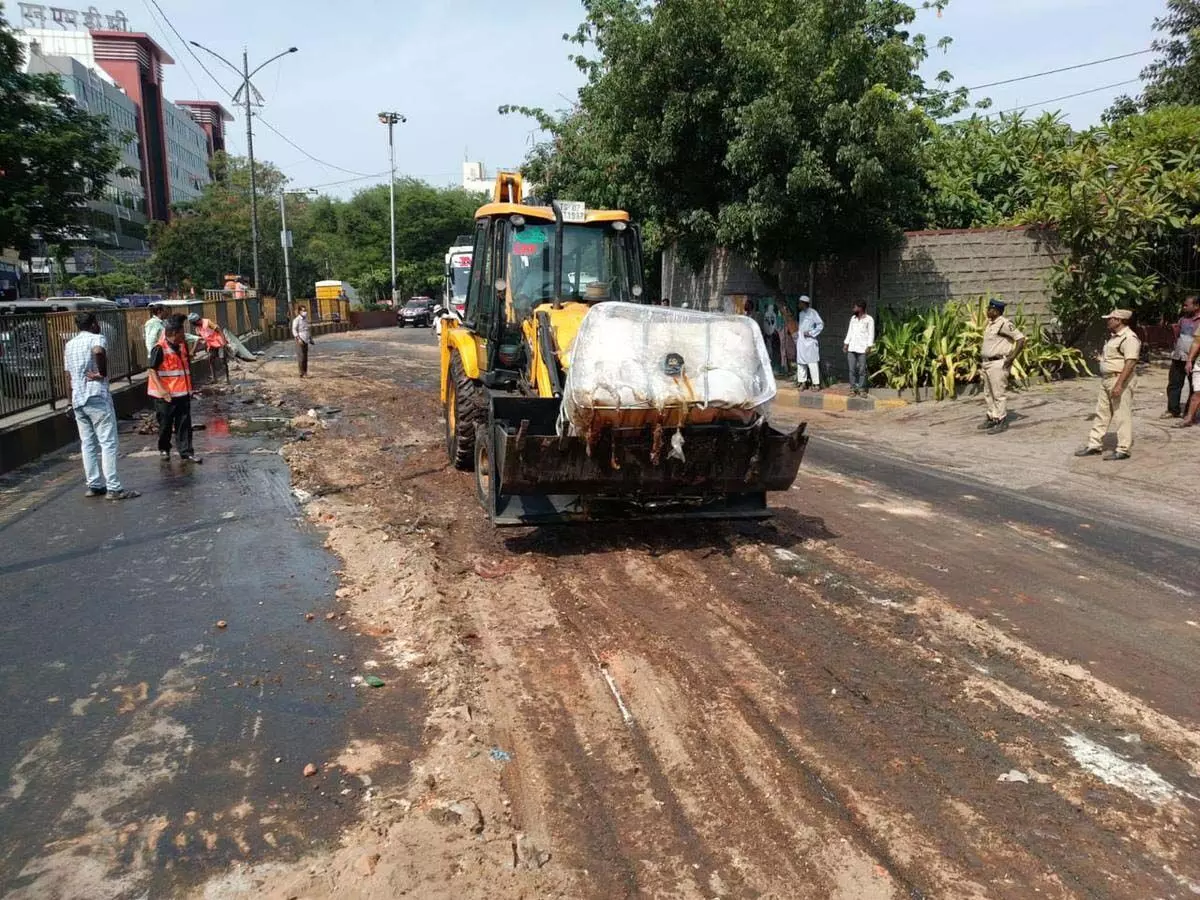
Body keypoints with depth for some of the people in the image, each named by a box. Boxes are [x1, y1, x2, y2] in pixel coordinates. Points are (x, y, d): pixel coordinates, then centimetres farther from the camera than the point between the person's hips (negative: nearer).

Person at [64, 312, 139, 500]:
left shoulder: (69, 345, 17)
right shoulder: (97, 339, -5)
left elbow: (69, 375, 20)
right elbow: (99, 352, -31)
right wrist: (102, 373, -17)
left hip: (77, 400, 8)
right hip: (97, 397, -8)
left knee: (88, 444, 11)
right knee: (108, 443, -6)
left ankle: (94, 485, 15)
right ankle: (113, 488, -8)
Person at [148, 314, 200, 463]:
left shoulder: (182, 346, 9)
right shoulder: (160, 349, -13)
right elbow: (152, 370, -14)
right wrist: (161, 389, -22)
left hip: (182, 393, 6)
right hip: (166, 395, -6)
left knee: (184, 424, 3)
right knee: (165, 424, 7)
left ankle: (186, 452, 5)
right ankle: (164, 449, 27)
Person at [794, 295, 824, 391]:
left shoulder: (813, 312, -7)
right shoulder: (800, 313, 14)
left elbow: (821, 325, -9)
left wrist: (811, 333, -14)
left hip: (809, 341, -7)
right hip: (800, 341, 7)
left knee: (812, 363, -7)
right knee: (800, 362, 8)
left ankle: (816, 384, -4)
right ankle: (802, 381, 16)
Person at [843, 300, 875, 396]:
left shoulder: (869, 319, -1)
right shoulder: (853, 318, 15)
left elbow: (871, 334, -4)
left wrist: (869, 346, -11)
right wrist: (846, 343, 11)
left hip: (862, 348, -5)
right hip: (852, 348, 5)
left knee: (862, 369, -4)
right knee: (852, 369, 2)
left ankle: (862, 389, 1)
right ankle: (853, 388, 5)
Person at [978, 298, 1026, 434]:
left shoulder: (1004, 324, -15)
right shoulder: (990, 323, 14)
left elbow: (1021, 339, -18)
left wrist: (1012, 357, -18)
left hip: (998, 364, -10)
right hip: (987, 363, 10)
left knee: (999, 394, -5)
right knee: (988, 394, 14)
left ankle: (1002, 422, 0)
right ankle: (992, 419, 24)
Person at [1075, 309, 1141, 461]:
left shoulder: (1129, 338, -17)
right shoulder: (1113, 336, 15)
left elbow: (1130, 363, -24)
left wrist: (1119, 384, -28)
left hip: (1120, 380, -10)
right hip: (1106, 380, 10)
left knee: (1122, 416, -3)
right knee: (1102, 413, 13)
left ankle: (1123, 450, 4)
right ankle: (1093, 445, 19)